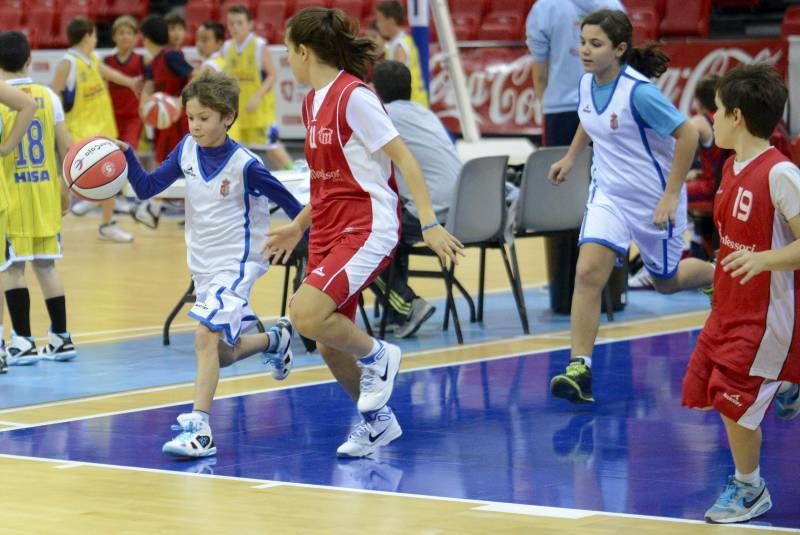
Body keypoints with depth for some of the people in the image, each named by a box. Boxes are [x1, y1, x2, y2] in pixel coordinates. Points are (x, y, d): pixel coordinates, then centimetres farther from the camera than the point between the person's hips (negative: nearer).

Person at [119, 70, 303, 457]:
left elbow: (290, 204, -9)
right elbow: (146, 188, 0)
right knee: (222, 353, 16)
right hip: (202, 263, 7)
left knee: (206, 337, -23)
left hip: (236, 262, -7)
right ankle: (275, 338, 46)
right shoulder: (187, 150, -2)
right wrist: (126, 157, -17)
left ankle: (199, 429, -23)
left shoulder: (245, 165, -18)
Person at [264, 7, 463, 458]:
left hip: (368, 229, -9)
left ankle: (376, 356, 1)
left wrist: (430, 223, -22)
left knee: (305, 314, -26)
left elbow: (403, 158, -16)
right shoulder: (313, 101, 12)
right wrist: (299, 226, 25)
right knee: (329, 344, 7)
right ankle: (378, 421, 27)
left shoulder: (353, 96, -15)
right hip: (329, 233, 9)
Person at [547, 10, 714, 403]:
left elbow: (687, 135, -22)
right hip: (608, 193, 5)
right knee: (588, 273, -14)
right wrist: (570, 157, 15)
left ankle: (719, 276, 48)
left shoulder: (639, 92, -26)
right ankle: (580, 370, -13)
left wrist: (671, 196, -22)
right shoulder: (587, 83, -5)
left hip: (653, 199, -5)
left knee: (666, 281, 14)